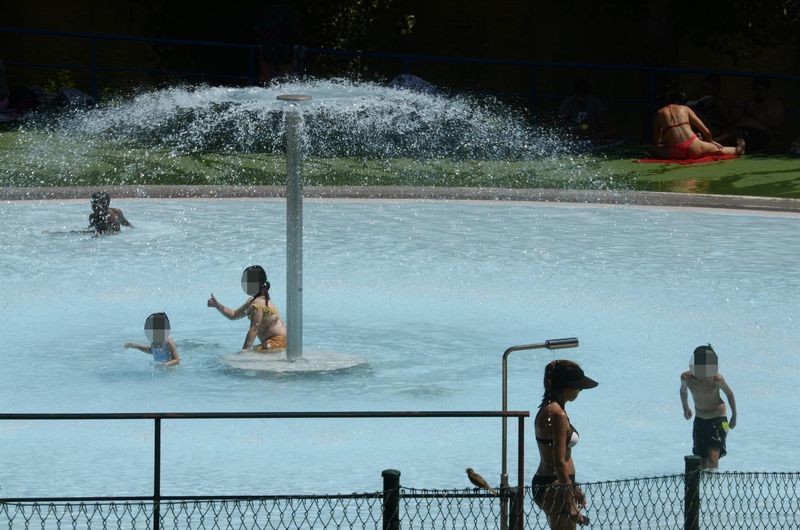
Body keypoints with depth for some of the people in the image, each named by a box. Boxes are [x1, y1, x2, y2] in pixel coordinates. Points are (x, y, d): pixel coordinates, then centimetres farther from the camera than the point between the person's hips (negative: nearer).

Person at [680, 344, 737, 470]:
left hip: (718, 418, -4)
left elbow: (729, 393, -5)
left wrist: (734, 416, 4)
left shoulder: (717, 379, -24)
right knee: (701, 463, 5)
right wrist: (686, 408, 22)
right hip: (699, 419, 4)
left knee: (712, 460, -17)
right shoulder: (686, 377, -16)